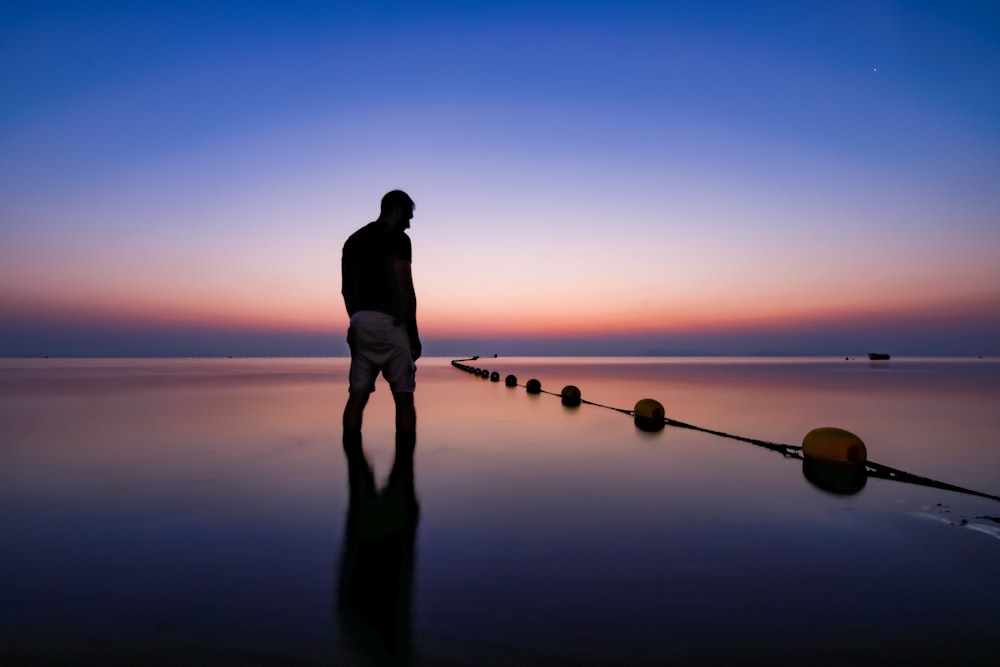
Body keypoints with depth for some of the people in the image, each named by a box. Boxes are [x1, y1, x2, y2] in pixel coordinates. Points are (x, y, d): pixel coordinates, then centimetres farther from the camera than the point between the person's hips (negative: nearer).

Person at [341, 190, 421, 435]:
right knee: (404, 398, 0)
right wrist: (414, 334, -6)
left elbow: (346, 289, 17)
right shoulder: (398, 238, -5)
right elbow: (404, 290, -12)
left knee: (357, 396, 5)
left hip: (359, 321, 7)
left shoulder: (353, 239, 18)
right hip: (388, 321, -7)